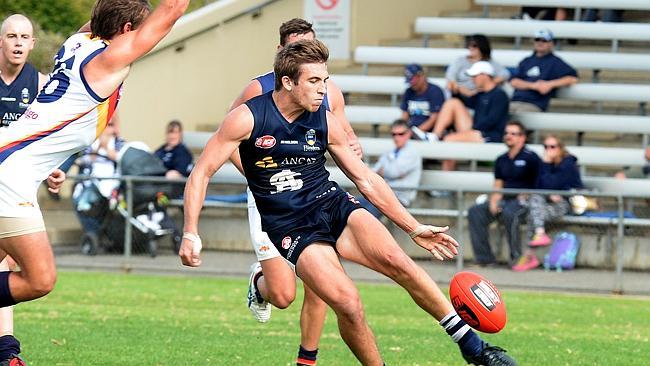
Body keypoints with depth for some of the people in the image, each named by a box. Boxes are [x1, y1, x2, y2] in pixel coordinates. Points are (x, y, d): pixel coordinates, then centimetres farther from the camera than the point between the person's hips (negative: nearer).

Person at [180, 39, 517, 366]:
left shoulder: (325, 122, 1)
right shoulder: (248, 118, -11)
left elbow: (366, 180, 10)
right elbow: (201, 173, -6)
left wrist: (415, 229, 9)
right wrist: (191, 234, -16)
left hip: (334, 204, 3)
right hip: (291, 227, -3)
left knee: (396, 260, -23)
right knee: (348, 303, -26)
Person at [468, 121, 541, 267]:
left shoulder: (530, 158, -1)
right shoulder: (501, 160, 18)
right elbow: (498, 186, 16)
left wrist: (522, 199, -14)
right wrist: (493, 202, -3)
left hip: (523, 202, -6)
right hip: (504, 200, 6)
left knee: (508, 213, -38)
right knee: (475, 211, -16)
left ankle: (516, 257, -27)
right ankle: (484, 258, -19)